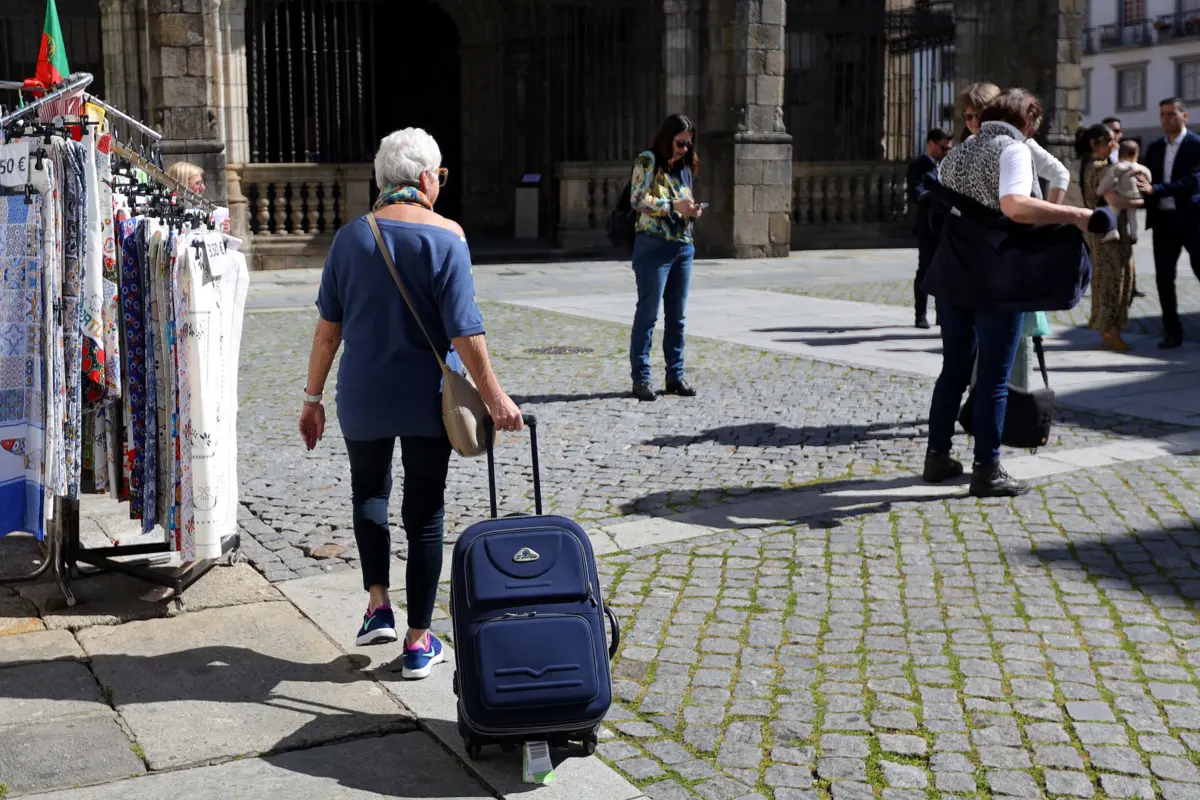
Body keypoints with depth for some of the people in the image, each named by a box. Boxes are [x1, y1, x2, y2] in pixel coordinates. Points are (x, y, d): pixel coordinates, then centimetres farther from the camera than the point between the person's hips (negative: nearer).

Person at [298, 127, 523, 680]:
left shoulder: (351, 237, -1)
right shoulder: (446, 237, -9)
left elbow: (329, 326, 0)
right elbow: (463, 329, -15)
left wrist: (312, 396, 7)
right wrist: (492, 395, -9)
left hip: (364, 395, 2)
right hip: (428, 396, -2)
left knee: (369, 490, 26)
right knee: (425, 512, 9)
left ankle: (378, 605, 15)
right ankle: (418, 643, 14)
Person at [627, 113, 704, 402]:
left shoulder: (685, 167, 17)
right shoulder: (648, 161, -3)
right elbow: (638, 199, -13)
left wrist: (693, 211, 2)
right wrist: (674, 206, -18)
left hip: (683, 247, 7)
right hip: (654, 245, -7)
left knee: (677, 316, 9)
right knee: (648, 313, -5)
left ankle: (675, 376, 15)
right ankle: (641, 378, -1)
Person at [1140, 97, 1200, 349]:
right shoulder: (1155, 147, 12)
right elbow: (1148, 179, 14)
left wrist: (1154, 189, -26)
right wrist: (1140, 192, -9)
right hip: (1163, 220, 5)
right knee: (1164, 278, 4)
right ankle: (1172, 331, 12)